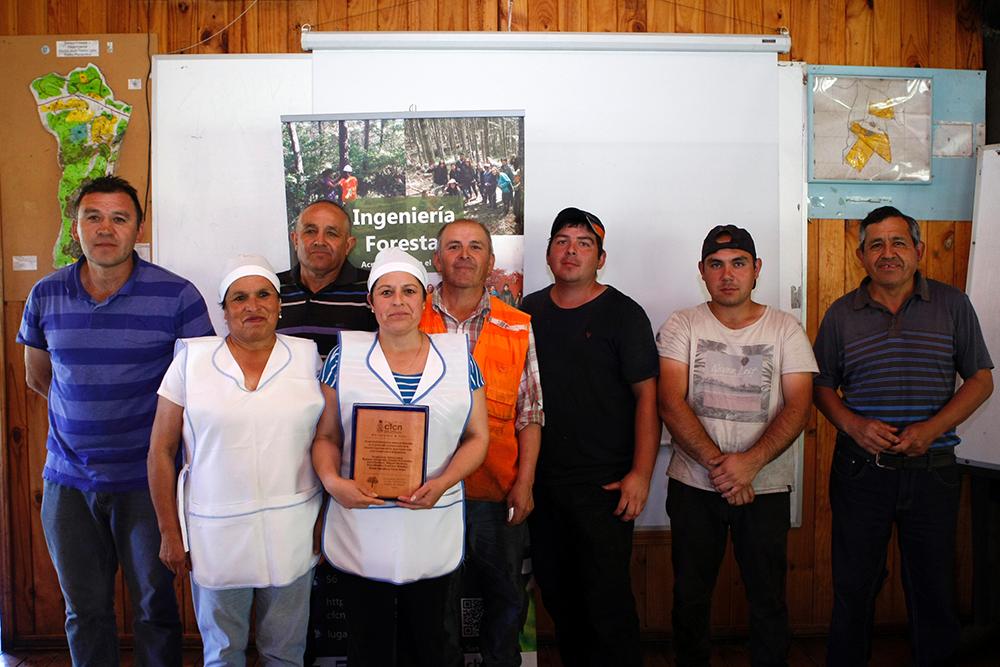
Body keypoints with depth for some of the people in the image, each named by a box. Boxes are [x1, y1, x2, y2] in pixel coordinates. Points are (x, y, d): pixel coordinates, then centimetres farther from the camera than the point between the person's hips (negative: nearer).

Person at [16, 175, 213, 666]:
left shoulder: (177, 296, -10)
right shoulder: (45, 296, 1)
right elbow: (37, 377, 16)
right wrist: (90, 411, 10)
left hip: (146, 481, -3)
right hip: (68, 480, 3)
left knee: (154, 605, 11)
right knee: (84, 610, 16)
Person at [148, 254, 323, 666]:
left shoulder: (308, 357, 1)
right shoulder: (191, 359, -2)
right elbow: (161, 450, 1)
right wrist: (169, 532, 1)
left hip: (291, 529, 1)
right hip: (215, 531, 0)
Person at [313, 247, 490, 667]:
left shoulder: (458, 356, 2)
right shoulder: (345, 356, 0)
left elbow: (477, 436, 2)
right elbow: (325, 435, 2)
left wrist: (443, 482, -14)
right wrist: (333, 481, -17)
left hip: (433, 533, 1)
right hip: (361, 532, 0)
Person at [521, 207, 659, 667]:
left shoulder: (622, 313, -4)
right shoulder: (528, 312, 9)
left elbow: (647, 395, -8)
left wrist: (641, 473, -15)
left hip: (604, 483, -4)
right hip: (541, 480, 5)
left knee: (606, 597, -3)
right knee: (556, 592, 15)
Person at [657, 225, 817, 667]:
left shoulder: (784, 329, 2)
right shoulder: (681, 326, 0)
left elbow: (798, 406, -6)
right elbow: (671, 403, -9)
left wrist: (750, 462, -19)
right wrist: (718, 462, -18)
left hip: (766, 486, 0)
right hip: (693, 484, 0)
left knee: (768, 599, 8)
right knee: (690, 597, 13)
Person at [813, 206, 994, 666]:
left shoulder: (952, 305, 1)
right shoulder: (841, 314, 2)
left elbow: (981, 380, 2)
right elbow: (822, 386, 6)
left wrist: (931, 428, -14)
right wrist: (853, 424, -13)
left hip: (933, 470, 0)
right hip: (860, 469, 0)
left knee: (934, 589, 12)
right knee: (853, 587, 12)